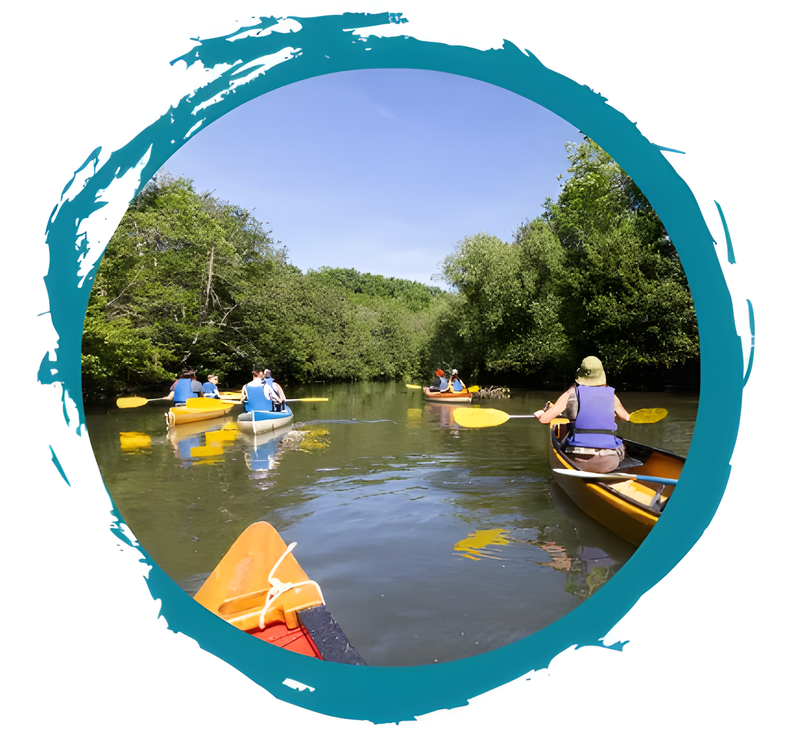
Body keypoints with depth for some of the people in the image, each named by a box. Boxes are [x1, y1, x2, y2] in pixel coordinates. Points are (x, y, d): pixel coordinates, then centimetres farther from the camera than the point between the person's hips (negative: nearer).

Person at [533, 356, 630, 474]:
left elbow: (544, 419, -4)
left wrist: (540, 413, 20)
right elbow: (626, 417, 25)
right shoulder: (611, 395, 6)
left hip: (578, 462, -1)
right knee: (621, 446, 33)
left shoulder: (572, 393, -1)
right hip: (608, 463, 2)